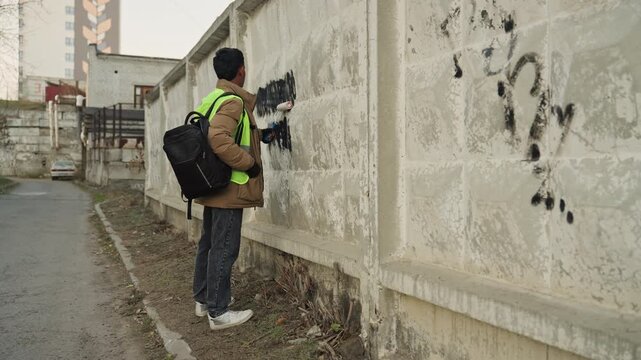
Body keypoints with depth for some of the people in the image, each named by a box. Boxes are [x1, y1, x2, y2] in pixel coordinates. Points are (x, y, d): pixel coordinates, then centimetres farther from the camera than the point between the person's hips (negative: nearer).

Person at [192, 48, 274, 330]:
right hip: (229, 188, -10)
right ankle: (218, 312, 4)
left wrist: (259, 135, 24)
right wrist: (250, 163, -19)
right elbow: (220, 140, -29)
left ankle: (203, 300, 29)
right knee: (224, 249, -4)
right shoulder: (233, 101, -15)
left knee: (208, 244, 17)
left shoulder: (211, 99, 14)